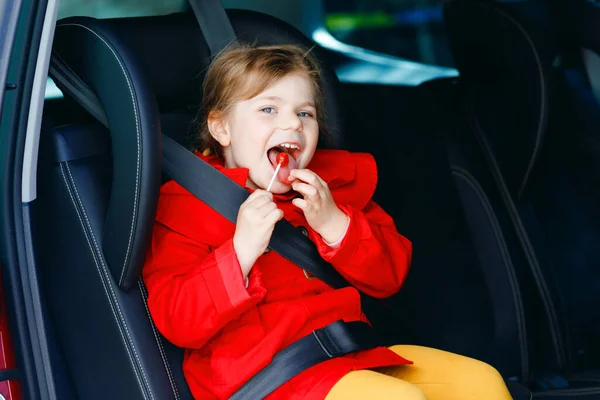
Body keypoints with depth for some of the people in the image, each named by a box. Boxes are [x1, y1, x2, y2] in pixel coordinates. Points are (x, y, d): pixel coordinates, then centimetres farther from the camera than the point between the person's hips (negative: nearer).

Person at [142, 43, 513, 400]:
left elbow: (390, 277, 8)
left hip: (353, 354, 7)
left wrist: (335, 225, -9)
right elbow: (177, 323, -14)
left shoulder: (336, 184, 14)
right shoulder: (186, 205, -4)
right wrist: (241, 251, -25)